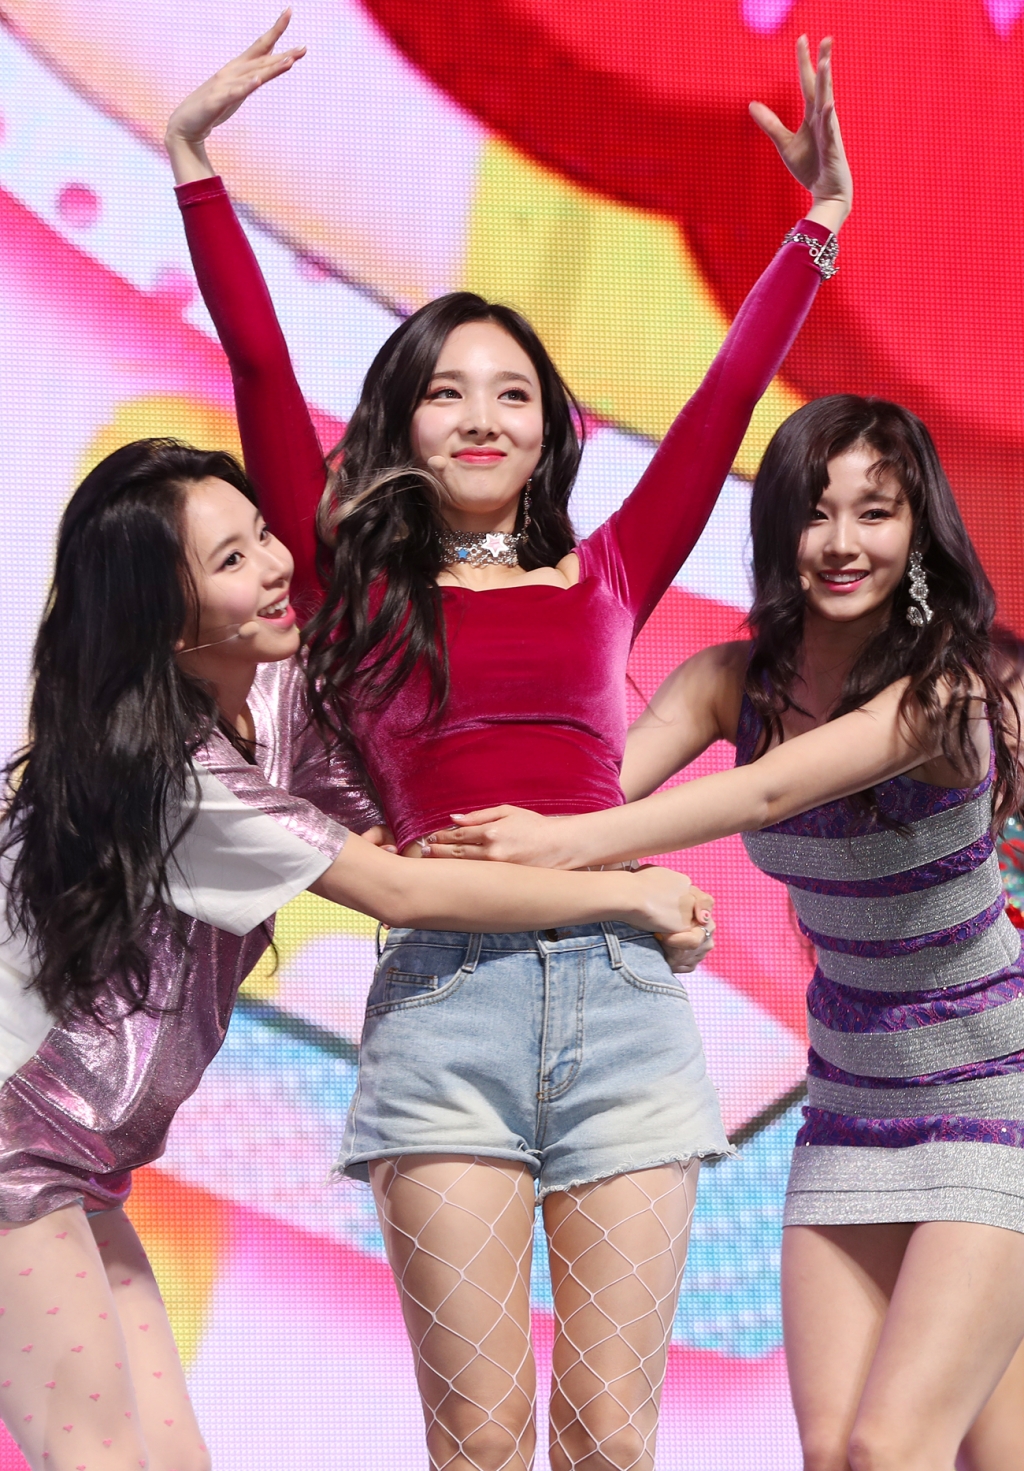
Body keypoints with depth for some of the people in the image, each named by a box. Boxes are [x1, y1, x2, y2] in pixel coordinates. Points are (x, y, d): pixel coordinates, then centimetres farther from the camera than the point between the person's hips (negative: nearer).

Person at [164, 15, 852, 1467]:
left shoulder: (605, 578, 18)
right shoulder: (356, 583, 14)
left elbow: (726, 402, 20)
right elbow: (261, 369, 11)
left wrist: (820, 220, 20)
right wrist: (193, 159, 9)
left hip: (619, 982, 1)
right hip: (446, 990, -1)